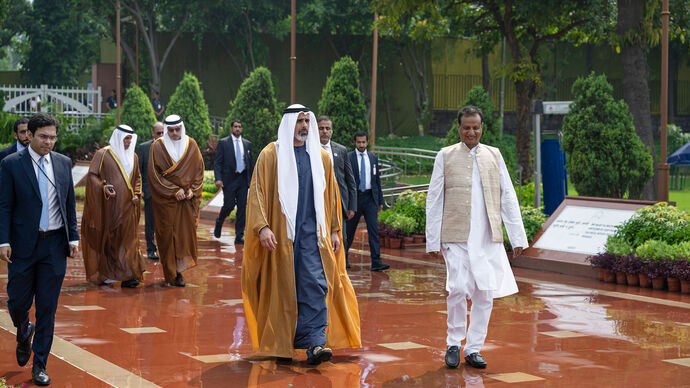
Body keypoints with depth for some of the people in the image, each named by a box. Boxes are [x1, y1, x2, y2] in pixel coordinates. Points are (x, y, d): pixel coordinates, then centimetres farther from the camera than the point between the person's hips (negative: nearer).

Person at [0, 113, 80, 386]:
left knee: (47, 308, 3)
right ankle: (24, 332, 38)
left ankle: (40, 364, 12)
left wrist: (73, 238, 5)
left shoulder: (63, 163, 8)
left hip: (55, 244, 2)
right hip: (23, 244, -2)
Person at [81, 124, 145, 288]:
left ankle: (127, 276, -6)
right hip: (108, 206, -4)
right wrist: (103, 187, -21)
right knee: (106, 238, 2)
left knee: (127, 239, -3)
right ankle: (103, 274, 13)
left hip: (126, 206, 4)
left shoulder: (133, 156, 13)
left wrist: (137, 194, 7)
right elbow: (91, 175, -5)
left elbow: (137, 178, 23)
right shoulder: (103, 154, -3)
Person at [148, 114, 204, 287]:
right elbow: (154, 174, -6)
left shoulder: (191, 145, 6)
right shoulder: (157, 146, -3)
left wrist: (192, 190, -5)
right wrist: (174, 191, -11)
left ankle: (179, 270, 9)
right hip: (165, 199, -2)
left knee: (186, 232, -2)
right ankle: (172, 274, 4)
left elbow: (199, 169, 9)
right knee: (168, 235, -2)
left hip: (187, 198, 3)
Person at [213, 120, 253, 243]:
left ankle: (239, 236, 4)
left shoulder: (247, 144, 13)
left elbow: (250, 163, 16)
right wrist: (218, 178, -14)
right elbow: (217, 162, -2)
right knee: (229, 205, -6)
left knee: (242, 208, -1)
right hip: (229, 179, -3)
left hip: (243, 180, 3)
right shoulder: (223, 143, 2)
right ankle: (219, 222, 26)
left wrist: (252, 180, 11)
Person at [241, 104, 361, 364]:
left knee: (316, 285, -11)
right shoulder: (271, 155, 1)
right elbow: (257, 192, -4)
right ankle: (281, 343, 16)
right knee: (283, 289, 4)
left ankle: (315, 343, -16)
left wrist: (334, 230, 12)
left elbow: (331, 194, 17)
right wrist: (262, 226, -16)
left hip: (312, 233, 2)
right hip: (281, 233, -2)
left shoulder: (320, 157, 12)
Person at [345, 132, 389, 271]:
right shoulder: (348, 158, -2)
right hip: (354, 197, -3)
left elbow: (377, 179, 15)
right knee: (349, 229, 7)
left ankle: (376, 261, -9)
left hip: (370, 198, 3)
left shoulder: (373, 158, 11)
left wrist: (380, 200, 12)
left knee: (373, 229, -6)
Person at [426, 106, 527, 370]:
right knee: (459, 288, -13)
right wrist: (433, 240, 1)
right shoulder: (445, 156, 7)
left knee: (485, 293, 0)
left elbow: (508, 198, 13)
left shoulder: (494, 155, 13)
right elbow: (434, 200, 6)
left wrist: (517, 237, 7)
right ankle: (453, 344, 7)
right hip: (456, 237, -2)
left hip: (488, 238, 3)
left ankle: (473, 348, 12)